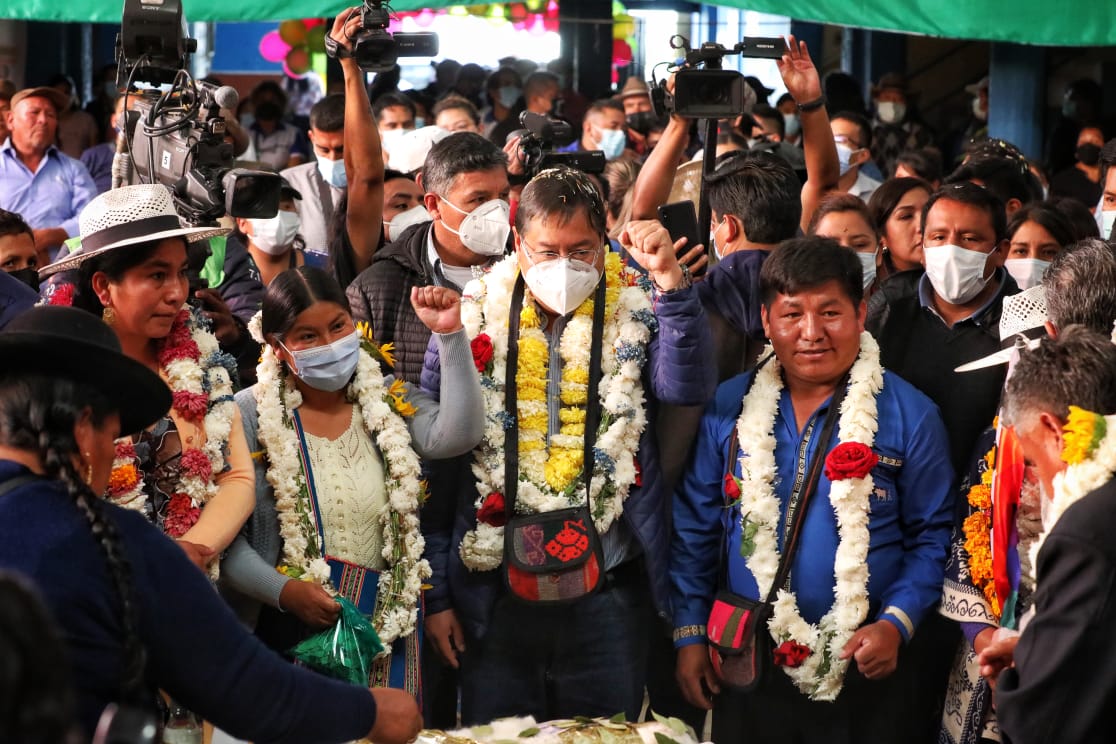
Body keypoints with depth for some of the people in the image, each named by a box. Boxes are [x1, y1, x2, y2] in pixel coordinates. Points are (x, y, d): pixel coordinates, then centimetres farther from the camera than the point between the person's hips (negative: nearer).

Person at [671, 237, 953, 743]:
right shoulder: (728, 407, 2)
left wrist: (896, 623, -13)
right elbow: (694, 529, 7)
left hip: (859, 669, -2)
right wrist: (689, 633, 3)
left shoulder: (909, 415, -4)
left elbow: (931, 536, 0)